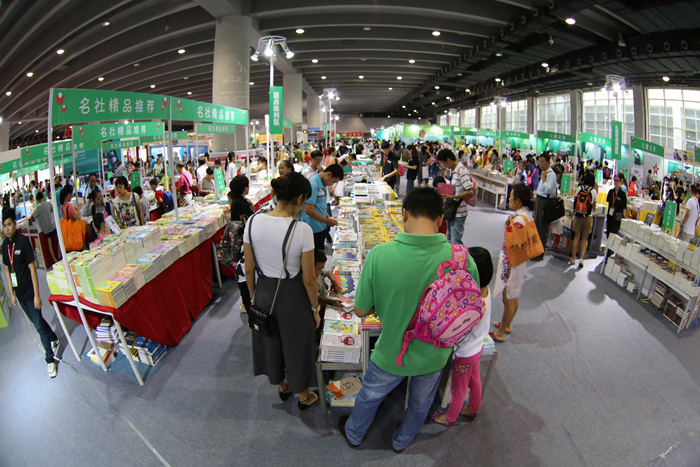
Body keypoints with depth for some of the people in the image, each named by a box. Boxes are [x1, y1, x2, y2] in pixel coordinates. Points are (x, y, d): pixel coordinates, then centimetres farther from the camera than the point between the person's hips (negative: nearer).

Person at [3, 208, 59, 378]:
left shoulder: (23, 241, -17)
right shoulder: (5, 244, 1)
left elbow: (32, 268, -16)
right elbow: (7, 269, 11)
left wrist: (36, 294, -16)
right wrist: (11, 293, 11)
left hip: (30, 292, -6)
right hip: (19, 293, 6)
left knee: (38, 324, -2)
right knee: (36, 321, 19)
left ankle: (50, 360, 8)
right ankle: (53, 339, 42)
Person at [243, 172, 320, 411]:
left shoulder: (253, 222, -13)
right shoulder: (301, 230, -25)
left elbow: (249, 269, -3)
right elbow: (308, 279, -17)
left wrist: (254, 296, 13)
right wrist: (315, 308, -1)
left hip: (264, 292, 4)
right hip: (292, 296, -4)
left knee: (270, 340, 27)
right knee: (296, 344, 19)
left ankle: (281, 387, 53)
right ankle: (303, 397, 43)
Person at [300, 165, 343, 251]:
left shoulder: (323, 185, 10)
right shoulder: (313, 185, -19)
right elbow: (308, 210, -23)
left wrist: (328, 217, 8)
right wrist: (327, 221, -15)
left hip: (321, 227, 9)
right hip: (313, 230, -9)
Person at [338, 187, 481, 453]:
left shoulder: (379, 255, -29)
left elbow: (361, 310, -16)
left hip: (391, 353, -1)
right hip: (434, 355, 2)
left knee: (369, 396, 30)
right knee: (420, 404, 32)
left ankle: (354, 435, 58)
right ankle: (402, 441, 60)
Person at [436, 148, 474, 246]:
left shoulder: (462, 170, -17)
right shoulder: (454, 170, 12)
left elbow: (470, 192, -23)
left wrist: (453, 197, -26)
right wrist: (446, 194, 10)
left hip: (459, 213, -10)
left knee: (456, 242, -7)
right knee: (449, 240, 18)